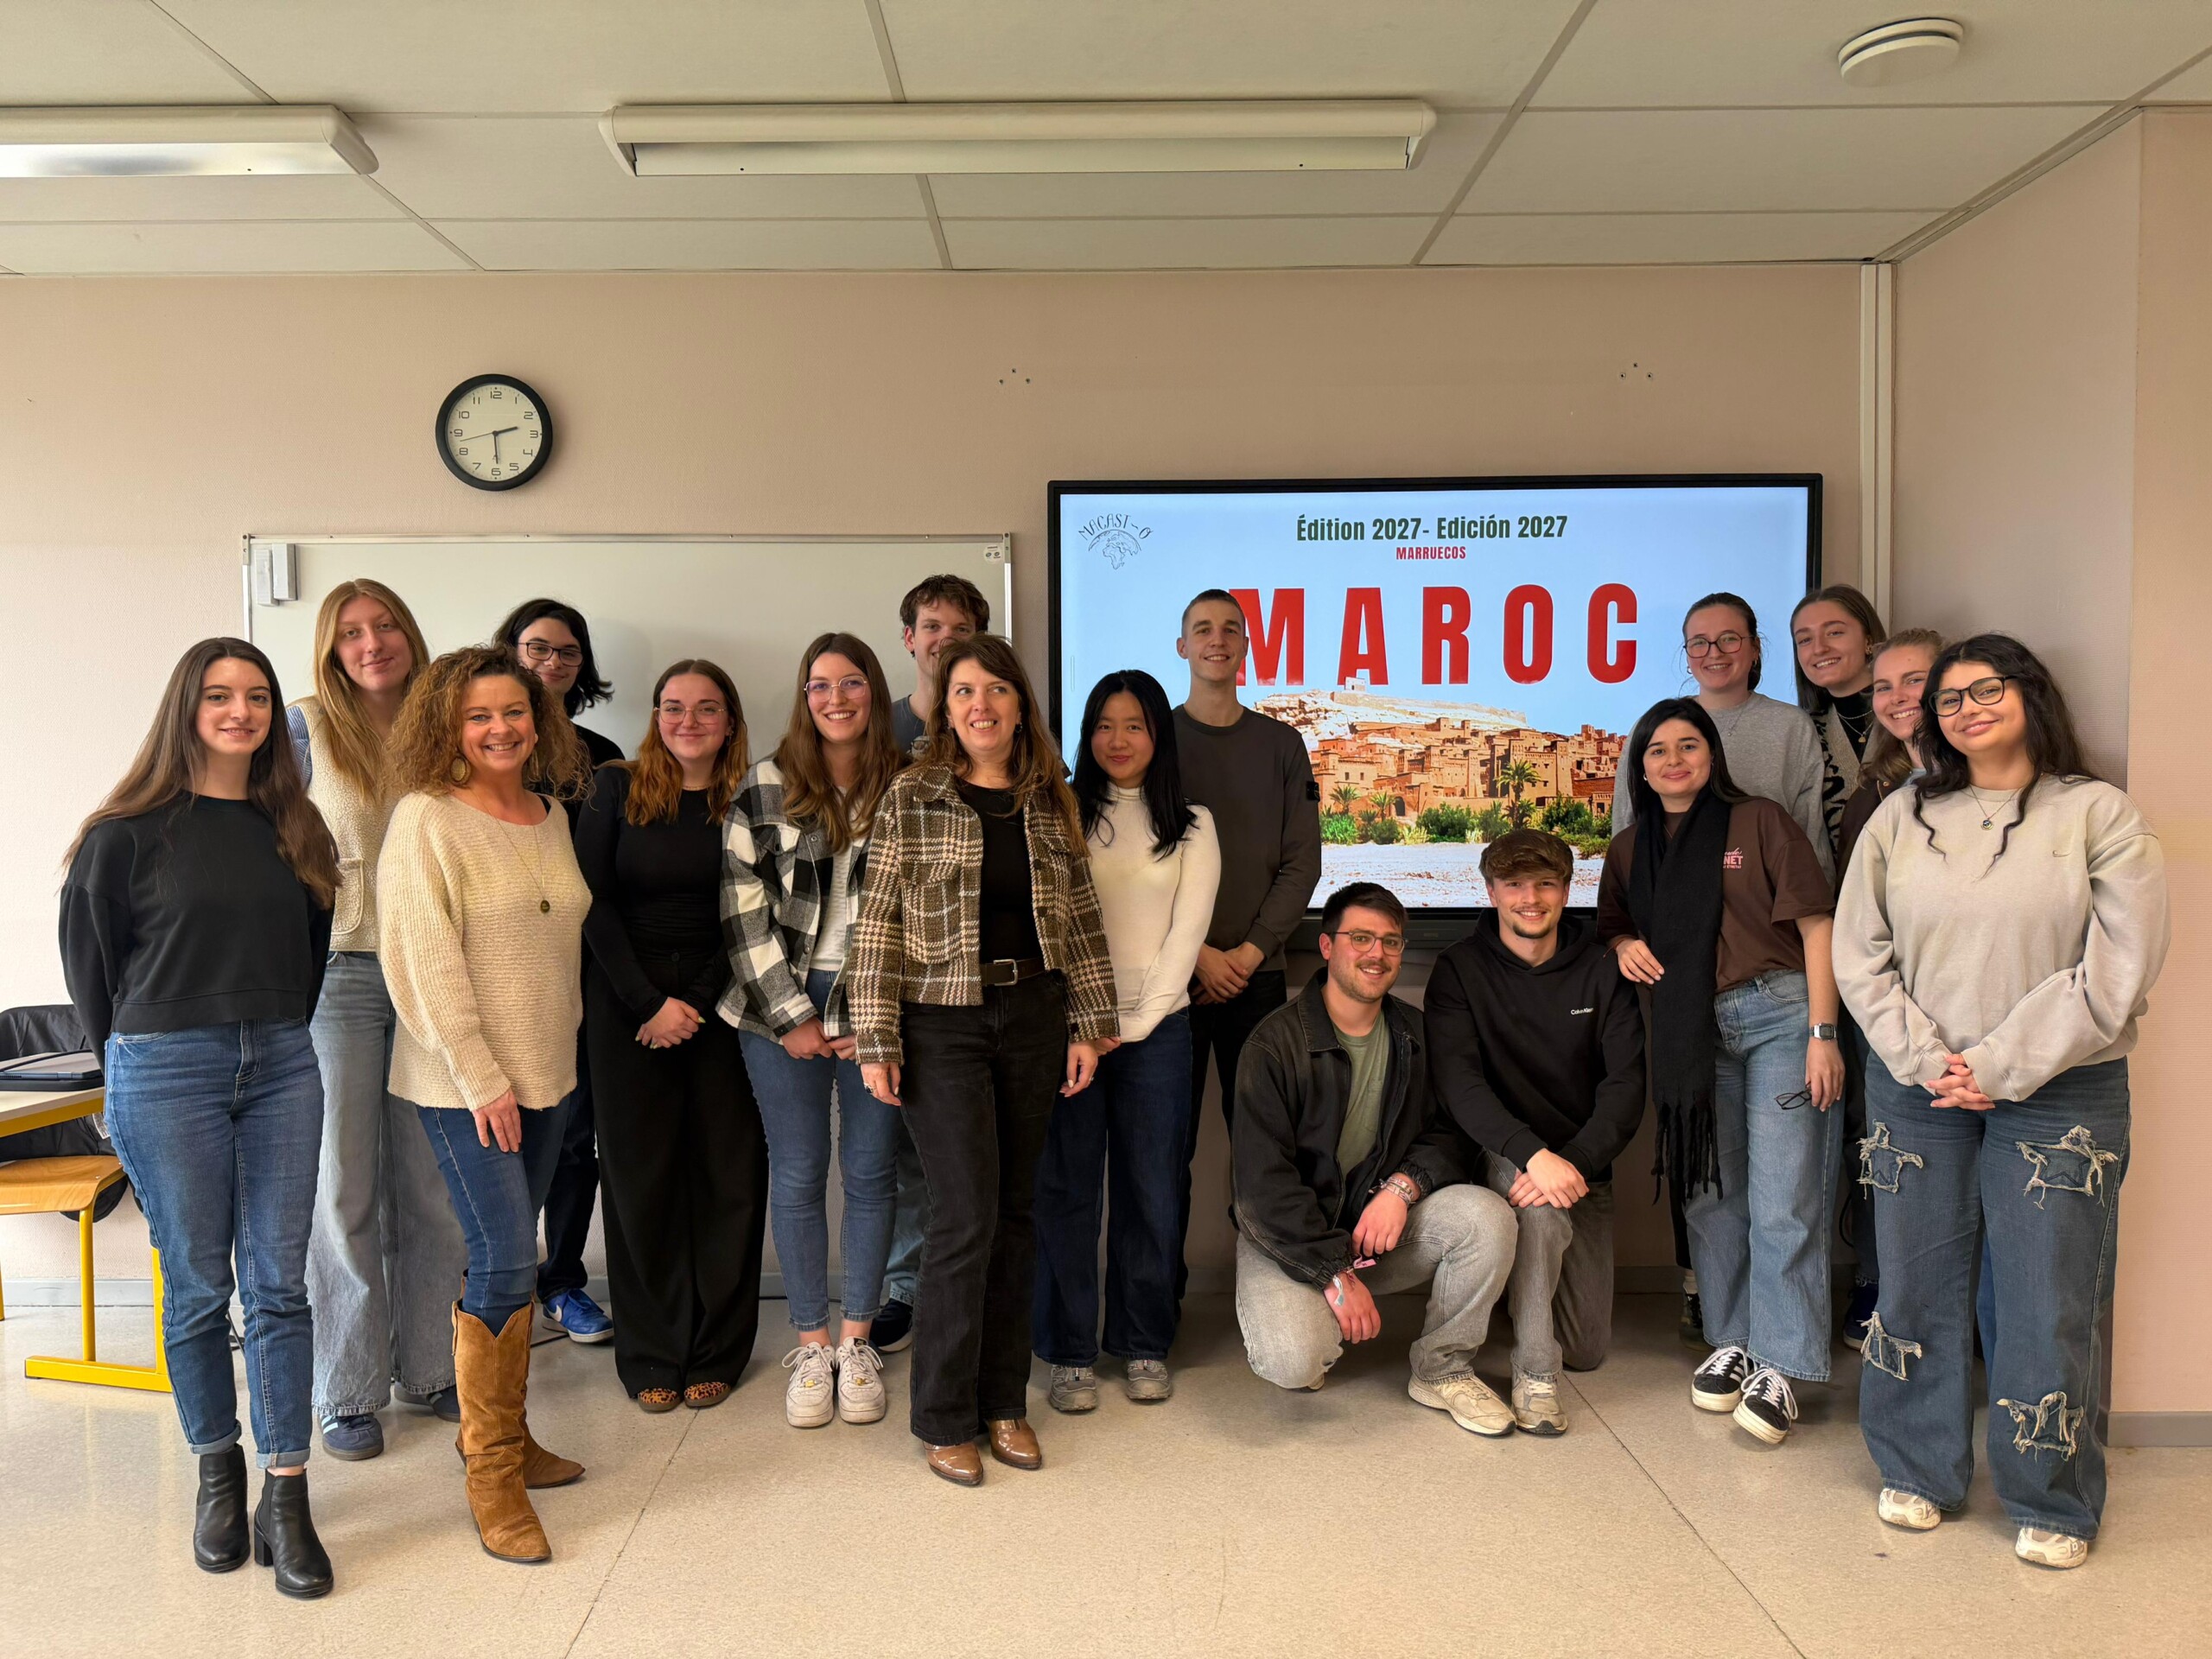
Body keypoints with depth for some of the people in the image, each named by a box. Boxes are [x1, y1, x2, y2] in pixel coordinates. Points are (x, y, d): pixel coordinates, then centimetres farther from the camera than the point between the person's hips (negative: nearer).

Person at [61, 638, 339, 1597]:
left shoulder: (292, 827, 8)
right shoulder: (133, 830, -3)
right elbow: (87, 952, 3)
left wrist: (278, 1036, 10)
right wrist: (134, 1056, 7)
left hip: (281, 1065, 3)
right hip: (167, 1073, -3)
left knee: (278, 1285, 3)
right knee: (198, 1288, 7)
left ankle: (286, 1498, 8)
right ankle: (218, 1473, 25)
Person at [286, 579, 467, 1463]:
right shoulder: (307, 728, -1)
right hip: (337, 974, -3)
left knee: (431, 1182, 9)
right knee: (344, 1183, 3)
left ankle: (429, 1364, 23)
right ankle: (348, 1390, 15)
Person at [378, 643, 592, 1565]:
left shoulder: (552, 814, 9)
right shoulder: (426, 820, -11)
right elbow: (425, 963, -15)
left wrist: (558, 1048, 11)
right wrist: (482, 1079, -16)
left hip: (548, 1072, 6)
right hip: (464, 1082, -6)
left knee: (511, 1257, 14)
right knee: (505, 1264, -8)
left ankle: (502, 1431, 28)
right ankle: (491, 1473, 7)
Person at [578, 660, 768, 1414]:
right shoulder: (615, 788, 1)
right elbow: (594, 903, -3)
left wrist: (695, 1004, -9)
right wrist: (650, 1003, -9)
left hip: (720, 1003, 1)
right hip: (626, 1003, 0)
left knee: (727, 1173, 3)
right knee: (641, 1174, 4)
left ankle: (715, 1353, 16)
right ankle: (652, 1358, 16)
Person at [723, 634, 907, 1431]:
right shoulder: (766, 788, 0)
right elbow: (742, 907, -2)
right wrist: (792, 1015, -6)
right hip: (783, 1004, 0)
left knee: (871, 1170, 7)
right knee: (798, 1174, 5)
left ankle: (858, 1339, 23)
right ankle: (811, 1343, 20)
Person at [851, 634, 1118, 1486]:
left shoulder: (1050, 802, 7)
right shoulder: (912, 797, -3)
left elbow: (1080, 917, 10)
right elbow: (878, 922, -5)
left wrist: (1089, 1023, 6)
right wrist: (875, 1041, -8)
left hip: (1033, 1016, 4)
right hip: (942, 1024, -4)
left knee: (1017, 1211, 9)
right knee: (968, 1215, -6)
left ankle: (1005, 1401, 23)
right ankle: (944, 1417, 11)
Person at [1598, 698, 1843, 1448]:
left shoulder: (1759, 822, -1)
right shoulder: (1629, 849, 13)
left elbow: (1816, 925, -4)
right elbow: (1612, 924, 26)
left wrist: (1822, 1032, -11)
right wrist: (1623, 943, 1)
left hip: (1778, 1014, -5)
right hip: (1690, 1033, 5)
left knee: (1782, 1201, -7)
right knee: (1710, 1193, 10)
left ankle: (1780, 1369, -2)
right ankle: (1734, 1343, 24)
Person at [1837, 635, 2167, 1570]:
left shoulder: (2099, 815, -1)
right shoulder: (1901, 818, 7)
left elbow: (2116, 971, -8)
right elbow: (1859, 953, 4)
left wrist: (2000, 1066, -12)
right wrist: (1924, 1061, -8)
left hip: (2058, 1094, -2)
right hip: (1916, 1090, 3)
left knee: (2051, 1301, 2)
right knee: (1917, 1284, 9)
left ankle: (2052, 1506, 21)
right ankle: (1920, 1473, 28)